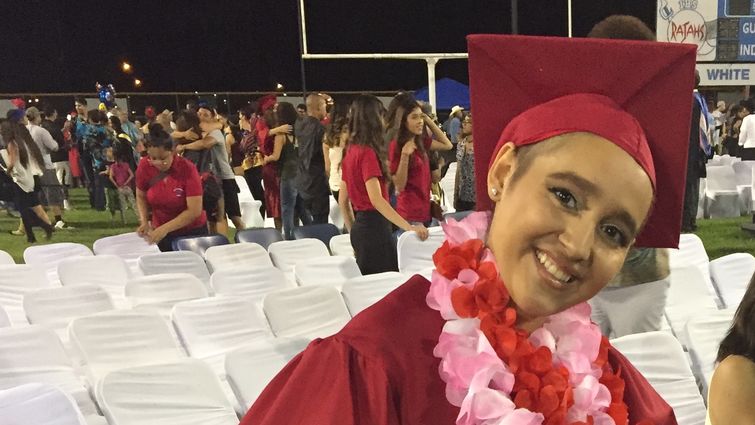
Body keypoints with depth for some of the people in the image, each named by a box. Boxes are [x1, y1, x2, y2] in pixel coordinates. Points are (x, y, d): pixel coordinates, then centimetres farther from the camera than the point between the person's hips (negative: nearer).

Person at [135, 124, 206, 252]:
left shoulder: (188, 169, -22)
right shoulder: (144, 166, -12)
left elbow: (194, 211, -24)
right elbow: (141, 196, 5)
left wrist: (165, 228, -29)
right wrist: (144, 222, -11)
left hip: (192, 232, -3)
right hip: (160, 232, 3)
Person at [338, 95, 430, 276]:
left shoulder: (351, 151, 11)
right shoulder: (368, 153, -14)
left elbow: (342, 200, 16)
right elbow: (376, 198, -23)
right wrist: (409, 227, -27)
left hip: (359, 227, 9)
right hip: (374, 225, -9)